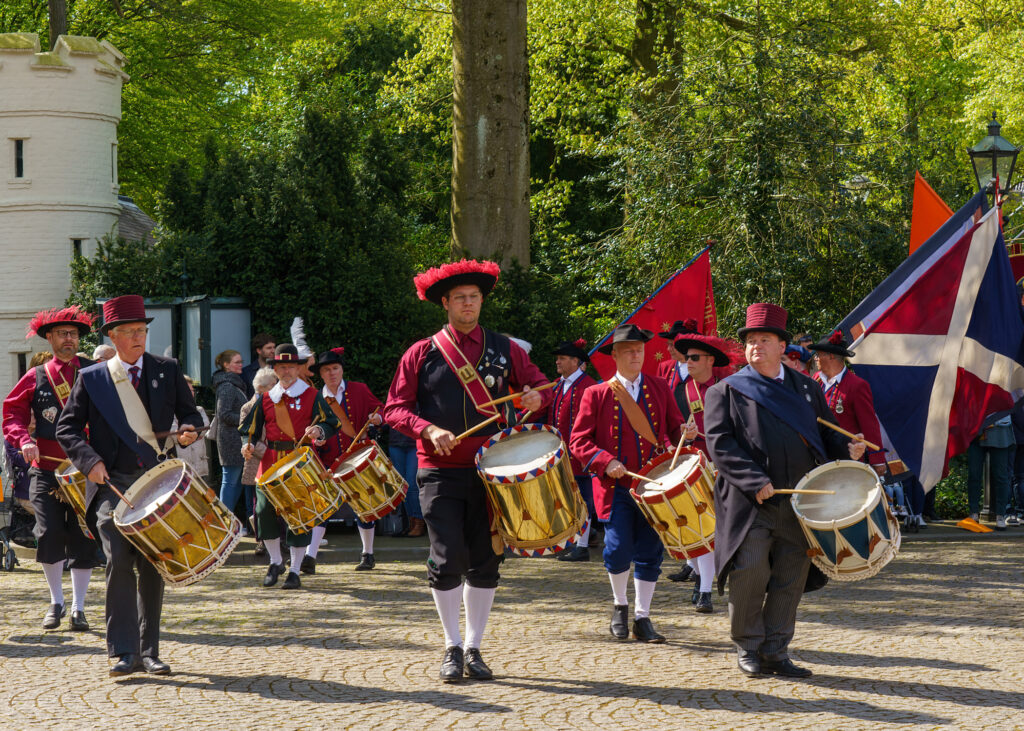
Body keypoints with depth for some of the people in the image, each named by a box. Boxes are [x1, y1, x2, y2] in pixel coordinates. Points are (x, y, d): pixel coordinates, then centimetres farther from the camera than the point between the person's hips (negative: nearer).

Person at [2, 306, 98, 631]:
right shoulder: (36, 377, 8)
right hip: (46, 470, 0)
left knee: (82, 539, 0)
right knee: (49, 534, -7)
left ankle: (78, 608, 12)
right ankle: (56, 602, 13)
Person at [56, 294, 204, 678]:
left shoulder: (168, 371, 10)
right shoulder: (91, 379, 5)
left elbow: (189, 414, 14)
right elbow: (67, 427, 4)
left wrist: (189, 431, -10)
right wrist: (90, 461, -12)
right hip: (112, 483, -2)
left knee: (152, 566, 5)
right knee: (119, 560, -15)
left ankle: (149, 651, 13)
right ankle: (124, 652, -12)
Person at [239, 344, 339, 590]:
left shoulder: (312, 396, 4)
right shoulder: (266, 399, 12)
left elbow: (330, 424, -1)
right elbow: (252, 429, 16)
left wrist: (319, 431, -23)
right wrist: (249, 445, -5)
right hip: (272, 462, 3)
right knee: (264, 509, -7)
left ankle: (295, 572, 6)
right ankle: (276, 562, 16)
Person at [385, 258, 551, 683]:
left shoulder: (504, 350, 9)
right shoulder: (422, 354, 4)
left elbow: (541, 385, 14)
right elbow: (395, 409, 2)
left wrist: (536, 398, -10)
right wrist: (429, 430, -16)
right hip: (441, 473, -2)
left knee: (485, 561, 4)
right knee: (447, 560, -8)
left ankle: (474, 648, 16)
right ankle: (453, 649, 5)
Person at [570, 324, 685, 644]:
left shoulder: (660, 389, 11)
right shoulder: (596, 394, 3)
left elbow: (675, 427, 15)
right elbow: (579, 441, 0)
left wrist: (673, 445, -9)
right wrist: (605, 462, -16)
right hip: (616, 486, -2)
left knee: (650, 552, 1)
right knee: (618, 548, -12)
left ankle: (642, 618, 13)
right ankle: (620, 606, 14)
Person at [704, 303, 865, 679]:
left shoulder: (807, 389, 17)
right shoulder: (726, 392, 5)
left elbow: (826, 432, 22)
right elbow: (720, 443, -6)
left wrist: (846, 450, -1)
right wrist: (755, 481, -17)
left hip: (799, 503, 4)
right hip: (750, 504, -4)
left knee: (790, 578, 3)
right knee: (749, 572, -9)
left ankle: (776, 652, 12)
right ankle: (748, 648, 9)